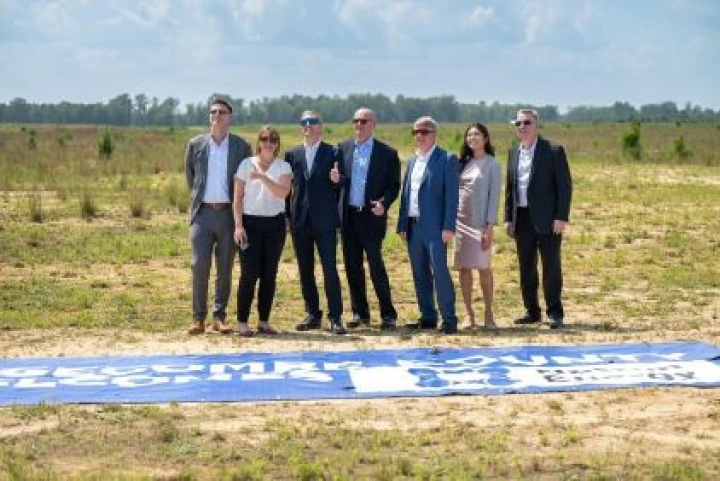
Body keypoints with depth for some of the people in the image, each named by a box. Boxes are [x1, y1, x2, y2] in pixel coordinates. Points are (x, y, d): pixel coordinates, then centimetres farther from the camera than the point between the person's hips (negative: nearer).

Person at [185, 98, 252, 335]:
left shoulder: (242, 146, 3)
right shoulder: (195, 144, 6)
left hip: (228, 213, 0)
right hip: (203, 212, 0)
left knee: (225, 268, 4)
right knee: (199, 265, -6)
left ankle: (219, 317, 11)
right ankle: (198, 317, 2)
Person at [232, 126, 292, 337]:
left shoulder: (283, 167, 5)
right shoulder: (246, 164, 3)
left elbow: (283, 192, -13)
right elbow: (238, 198, 2)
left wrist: (263, 176, -24)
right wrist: (238, 225, -7)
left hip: (275, 223, 2)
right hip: (250, 222, -2)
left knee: (269, 274, 4)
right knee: (249, 273, -6)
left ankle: (264, 321, 13)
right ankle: (242, 322, 1)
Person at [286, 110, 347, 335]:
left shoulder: (333, 153, 3)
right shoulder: (292, 154, 11)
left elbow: (342, 185, 3)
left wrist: (337, 180, -20)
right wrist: (287, 215, 6)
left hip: (324, 221, -3)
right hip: (299, 221, 3)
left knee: (330, 269, -7)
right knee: (305, 270, 8)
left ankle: (335, 317, -4)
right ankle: (312, 314, 17)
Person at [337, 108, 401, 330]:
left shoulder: (387, 153, 0)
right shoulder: (343, 148, 10)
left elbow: (394, 185, -1)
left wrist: (383, 203, -16)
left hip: (371, 216, -4)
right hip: (348, 216, 4)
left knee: (376, 266, -4)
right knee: (352, 266, 8)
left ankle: (388, 314, 4)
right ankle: (360, 313, 18)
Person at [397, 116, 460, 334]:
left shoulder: (446, 159, -3)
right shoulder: (412, 161, 17)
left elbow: (451, 195, -9)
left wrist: (448, 227, -15)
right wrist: (402, 224, 10)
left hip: (434, 226, -7)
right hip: (413, 226, 7)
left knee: (440, 272, -9)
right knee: (420, 274, 9)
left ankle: (449, 319, -2)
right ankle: (428, 317, 17)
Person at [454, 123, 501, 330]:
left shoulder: (492, 165, -1)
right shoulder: (463, 162, 12)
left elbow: (494, 196, -6)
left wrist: (489, 226, -12)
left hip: (480, 222, -4)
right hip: (459, 220, 4)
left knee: (483, 267, -1)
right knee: (463, 268, 3)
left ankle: (488, 314, 7)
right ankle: (469, 314, 8)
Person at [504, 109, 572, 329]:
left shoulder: (554, 151, -4)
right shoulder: (513, 153, 12)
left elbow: (565, 185, -7)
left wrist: (561, 217, -14)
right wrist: (508, 218, 9)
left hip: (547, 219, -5)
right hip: (522, 218, 5)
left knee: (551, 267, -1)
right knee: (526, 268, 8)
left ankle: (555, 313, 6)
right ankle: (532, 311, 18)